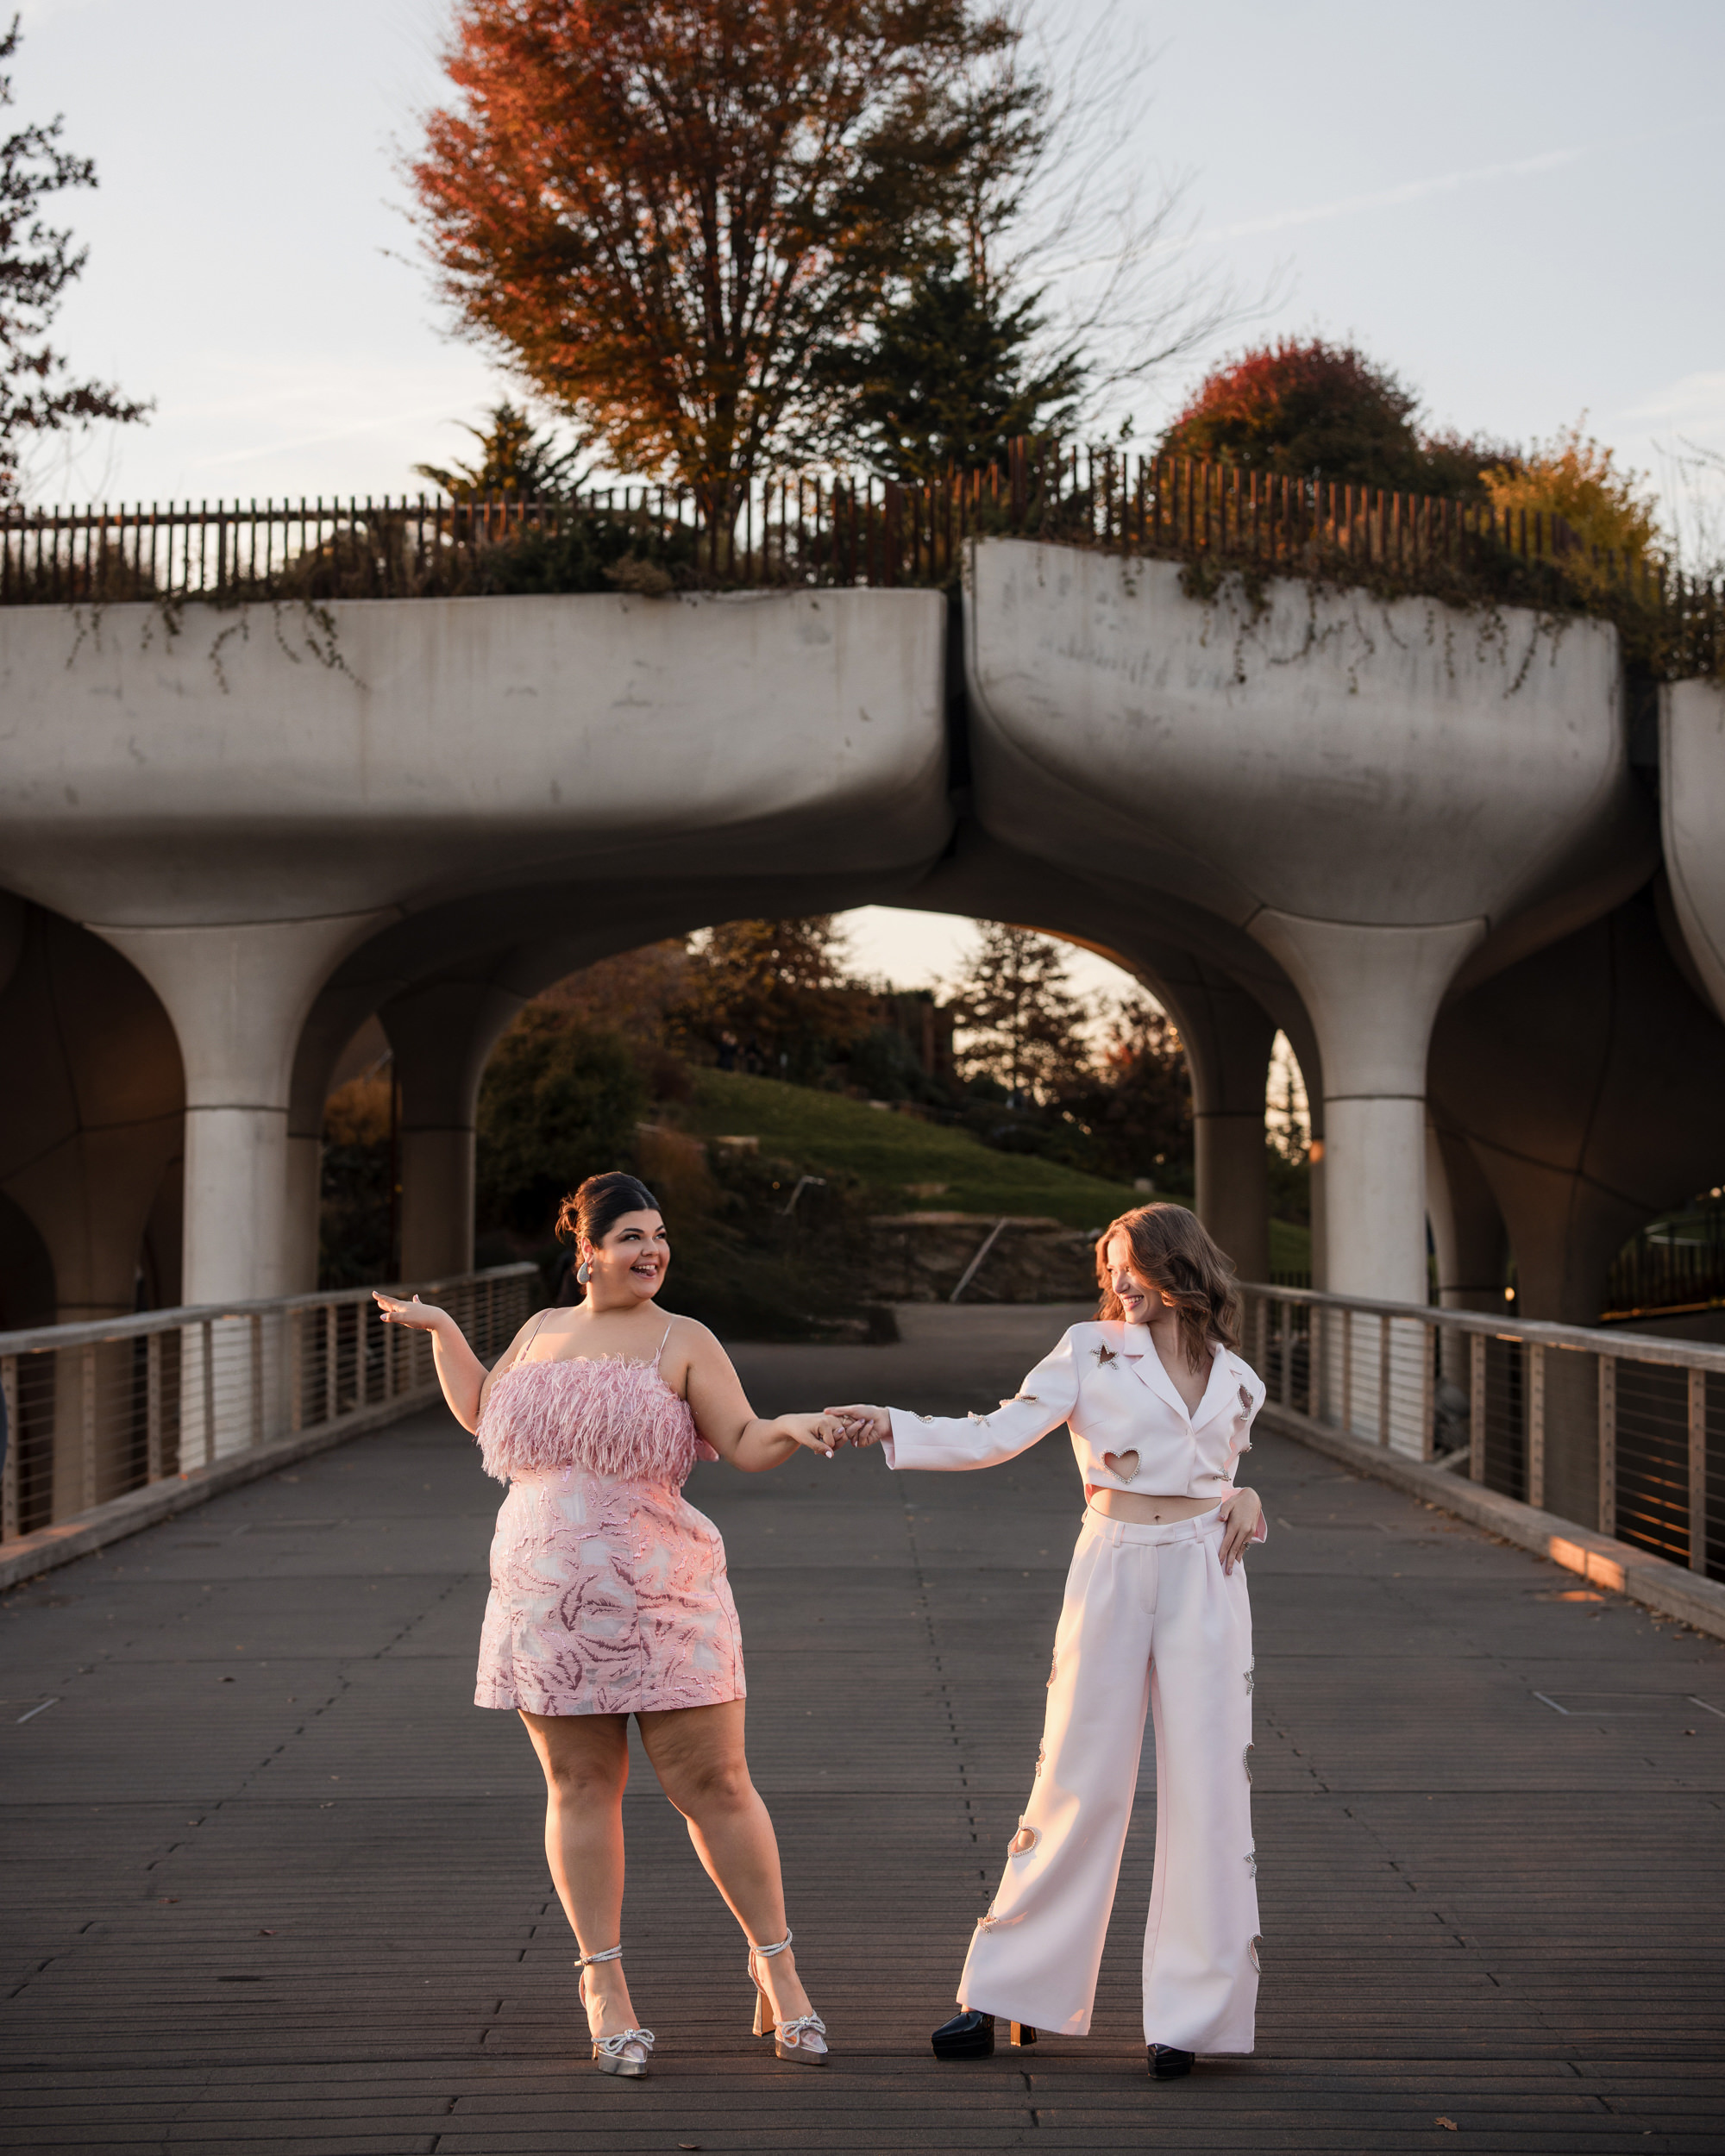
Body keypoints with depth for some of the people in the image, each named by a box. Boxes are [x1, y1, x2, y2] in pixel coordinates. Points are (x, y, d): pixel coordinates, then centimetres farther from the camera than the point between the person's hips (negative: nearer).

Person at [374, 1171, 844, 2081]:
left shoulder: (683, 1342, 2)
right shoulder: (543, 1331, 14)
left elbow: (745, 1446, -4)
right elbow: (480, 1410, 29)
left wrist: (792, 1428, -24)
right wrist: (441, 1329, 24)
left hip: (661, 1598, -3)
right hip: (549, 1598, 3)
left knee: (713, 1784, -3)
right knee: (580, 1788, 5)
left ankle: (777, 1971, 11)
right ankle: (605, 1988, 15)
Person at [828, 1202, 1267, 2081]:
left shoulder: (1236, 1381, 13)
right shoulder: (1090, 1350, 3)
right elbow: (997, 1435, -5)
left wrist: (1244, 1500, 2)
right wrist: (890, 1426, -18)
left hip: (1205, 1580, 2)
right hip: (1111, 1571, -2)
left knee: (1208, 1786, -1)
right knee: (1079, 1783, -1)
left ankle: (1190, 2012, 9)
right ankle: (1004, 1993, 11)